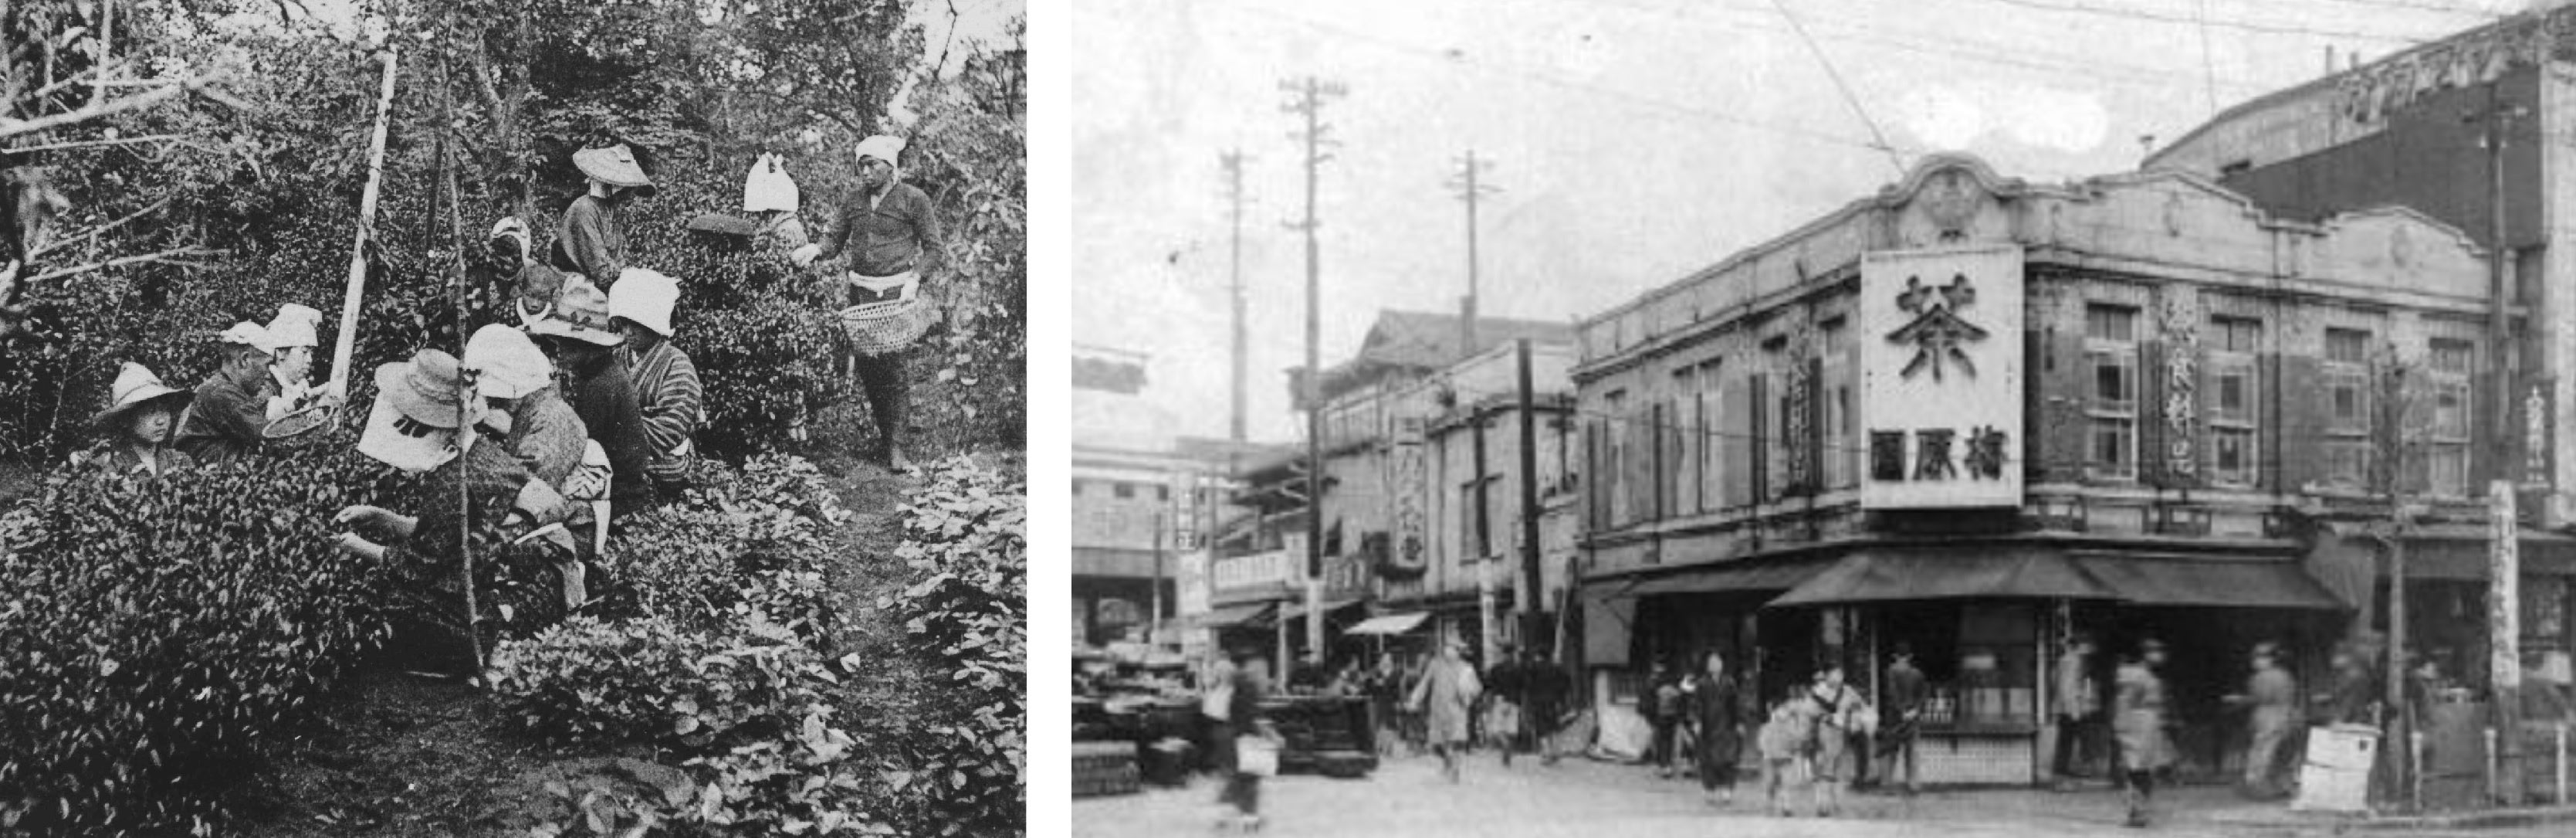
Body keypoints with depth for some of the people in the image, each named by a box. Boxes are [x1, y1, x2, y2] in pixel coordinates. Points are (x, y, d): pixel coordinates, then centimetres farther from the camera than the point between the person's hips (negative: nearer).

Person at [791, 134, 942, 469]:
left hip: (896, 290, -5)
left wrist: (914, 279, -13)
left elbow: (932, 247, -1)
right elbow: (835, 241, 11)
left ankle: (896, 448, -11)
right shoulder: (853, 203, 11)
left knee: (891, 364, -12)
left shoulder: (913, 199, -3)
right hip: (860, 290, 5)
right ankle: (885, 434, 20)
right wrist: (814, 250, -11)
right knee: (864, 364, 4)